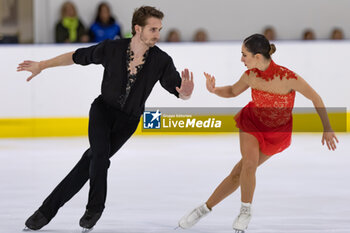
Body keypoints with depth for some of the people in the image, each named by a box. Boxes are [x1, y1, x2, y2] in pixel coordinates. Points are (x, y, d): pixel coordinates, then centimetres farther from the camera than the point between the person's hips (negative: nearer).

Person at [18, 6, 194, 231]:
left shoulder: (161, 61, -16)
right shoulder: (112, 49, -14)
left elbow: (178, 90, -16)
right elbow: (78, 56, -1)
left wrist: (186, 93, -42)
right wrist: (41, 65, 5)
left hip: (128, 121, 1)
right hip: (103, 109, -1)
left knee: (92, 161, -5)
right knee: (100, 153, -22)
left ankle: (50, 208, 5)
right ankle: (96, 207, 0)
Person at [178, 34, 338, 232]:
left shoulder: (288, 78, -31)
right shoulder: (251, 75, -16)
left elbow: (316, 98, -17)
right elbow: (233, 91, 5)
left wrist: (327, 129, -12)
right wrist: (214, 90, -16)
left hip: (277, 132, -2)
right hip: (252, 121, 2)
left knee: (239, 172, -6)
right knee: (249, 164, -19)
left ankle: (206, 208, 10)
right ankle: (246, 209, 4)